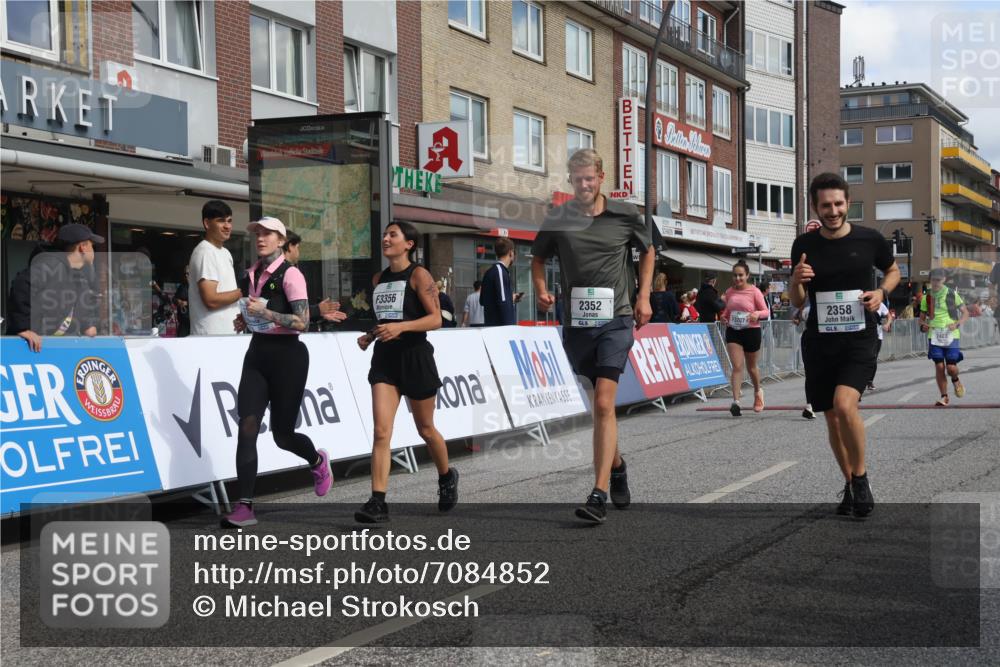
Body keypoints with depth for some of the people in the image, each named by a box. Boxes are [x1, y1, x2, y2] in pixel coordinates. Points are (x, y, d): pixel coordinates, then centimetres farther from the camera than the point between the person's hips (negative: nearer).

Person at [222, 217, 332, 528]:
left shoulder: (290, 275, -11)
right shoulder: (250, 275, 10)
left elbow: (302, 322, -19)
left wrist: (264, 312, -25)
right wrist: (243, 320, 5)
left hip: (287, 354, -6)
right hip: (257, 352, 6)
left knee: (282, 433, 4)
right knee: (247, 427, -8)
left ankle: (318, 460, 38)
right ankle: (245, 506, -7)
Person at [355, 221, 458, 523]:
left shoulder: (418, 275, -7)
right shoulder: (378, 279, 13)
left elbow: (435, 318, -15)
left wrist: (401, 327, -27)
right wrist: (369, 337, 7)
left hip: (415, 357, -4)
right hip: (385, 358, 5)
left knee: (425, 429, 12)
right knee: (381, 431, -10)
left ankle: (447, 477, 39)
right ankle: (378, 503, -13)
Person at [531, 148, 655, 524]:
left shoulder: (625, 215, 0)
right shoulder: (557, 218, 2)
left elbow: (647, 251, 17)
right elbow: (538, 258, 16)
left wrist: (643, 297, 7)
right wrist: (541, 290, -4)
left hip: (615, 320, -3)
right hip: (576, 323, 3)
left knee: (603, 403, -16)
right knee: (601, 402, 15)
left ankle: (599, 495, -19)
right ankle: (616, 466, 40)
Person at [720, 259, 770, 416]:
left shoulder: (754, 291, -6)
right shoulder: (729, 292, 5)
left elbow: (766, 311, -4)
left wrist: (757, 314, -25)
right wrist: (724, 317, -2)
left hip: (751, 331, -2)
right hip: (733, 332, 2)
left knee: (751, 367, 15)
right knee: (737, 366, -11)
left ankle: (758, 391, 43)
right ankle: (736, 402, -16)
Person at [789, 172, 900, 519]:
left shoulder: (870, 240, -3)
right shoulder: (804, 245, 0)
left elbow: (893, 271, 17)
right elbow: (797, 302, 8)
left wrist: (882, 292, -5)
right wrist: (796, 281, -14)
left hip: (859, 340, -3)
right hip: (818, 343, 3)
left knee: (845, 405, -24)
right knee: (832, 418, 9)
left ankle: (861, 478, -2)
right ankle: (850, 485, 29)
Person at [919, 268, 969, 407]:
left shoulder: (952, 294, 1)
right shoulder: (927, 296, 8)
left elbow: (965, 313, 5)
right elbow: (922, 317, 15)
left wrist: (957, 324, -14)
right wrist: (923, 325, -9)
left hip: (950, 335, -2)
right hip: (934, 335, 2)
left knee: (951, 367, -7)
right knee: (939, 366, -4)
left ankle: (956, 380, 28)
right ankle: (944, 396, 7)